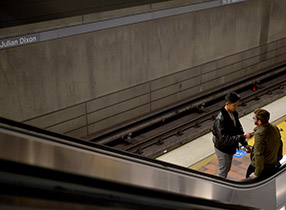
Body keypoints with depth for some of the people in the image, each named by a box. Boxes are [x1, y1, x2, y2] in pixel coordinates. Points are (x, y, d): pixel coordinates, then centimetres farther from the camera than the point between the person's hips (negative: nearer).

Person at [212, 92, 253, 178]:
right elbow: (224, 139, -34)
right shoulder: (220, 119, -33)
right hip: (222, 149, -8)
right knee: (222, 172, 10)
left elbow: (238, 128, 4)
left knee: (227, 169, 26)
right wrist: (243, 137, -35)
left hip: (230, 148, 8)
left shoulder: (234, 113, -6)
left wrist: (245, 144, -5)